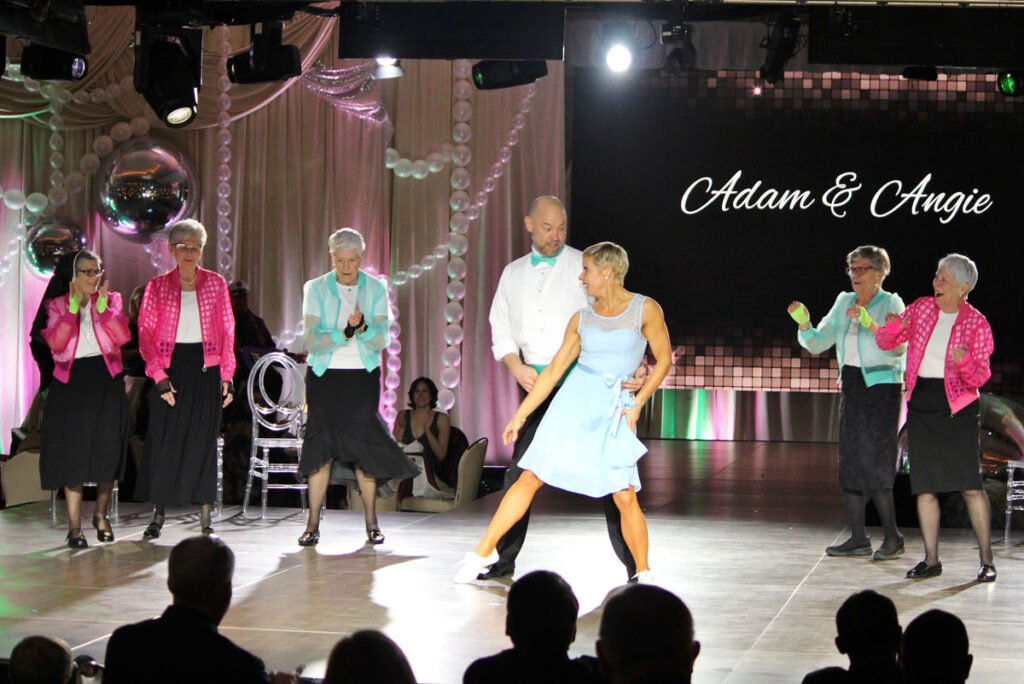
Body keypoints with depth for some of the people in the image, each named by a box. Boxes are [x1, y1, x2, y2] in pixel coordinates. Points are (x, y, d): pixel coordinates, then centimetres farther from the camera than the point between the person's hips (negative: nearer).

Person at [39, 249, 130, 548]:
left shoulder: (111, 299, 10)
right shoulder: (58, 305, 7)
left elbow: (123, 336, -6)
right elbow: (55, 343, -9)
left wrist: (103, 308, -16)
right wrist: (72, 310, -16)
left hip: (106, 380, 1)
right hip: (71, 380, -1)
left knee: (106, 447, -1)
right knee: (72, 451, -5)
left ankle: (101, 514, 20)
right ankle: (74, 525, -1)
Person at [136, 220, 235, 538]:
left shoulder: (216, 284, 7)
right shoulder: (158, 286, 5)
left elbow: (227, 331, 6)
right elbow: (146, 333, 0)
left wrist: (227, 376, -2)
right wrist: (160, 376, -11)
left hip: (205, 368, 0)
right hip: (171, 366, 0)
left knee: (203, 438, 0)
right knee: (164, 438, -3)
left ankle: (205, 519, 3)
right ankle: (158, 514, 6)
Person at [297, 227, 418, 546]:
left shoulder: (376, 288, 5)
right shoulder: (315, 289, 3)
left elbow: (383, 338, -4)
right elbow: (313, 338, -7)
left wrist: (363, 327, -24)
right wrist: (346, 332, -22)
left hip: (363, 376, 0)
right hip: (324, 376, 0)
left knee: (364, 446, -4)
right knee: (320, 445, -5)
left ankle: (371, 522, 5)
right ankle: (313, 523, 0)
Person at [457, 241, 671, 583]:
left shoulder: (645, 309, 0)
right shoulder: (581, 319, 8)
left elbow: (664, 360, 4)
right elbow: (554, 370, 11)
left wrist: (637, 405, -3)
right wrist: (519, 416, 10)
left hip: (615, 411, -3)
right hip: (575, 401, 3)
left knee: (625, 497, -11)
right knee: (530, 478, -3)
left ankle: (643, 573, 7)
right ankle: (484, 550, 7)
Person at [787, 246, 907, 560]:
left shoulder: (892, 304, -6)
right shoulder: (844, 302, 11)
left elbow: (899, 347, -21)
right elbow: (817, 343, 8)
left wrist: (869, 323, -33)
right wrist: (804, 323, -11)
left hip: (882, 387, -6)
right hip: (852, 387, 7)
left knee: (875, 464, -10)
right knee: (849, 462, 4)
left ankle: (893, 538, 0)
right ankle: (858, 538, 9)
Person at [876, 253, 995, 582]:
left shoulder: (976, 323, -4)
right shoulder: (921, 309, 6)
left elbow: (980, 377, -8)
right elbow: (885, 343, 10)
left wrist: (965, 362, -30)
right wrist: (893, 327, -12)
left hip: (957, 407, -4)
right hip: (921, 404, 4)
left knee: (970, 485, -9)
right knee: (924, 486, 3)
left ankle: (986, 560, -3)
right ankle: (931, 560, 11)